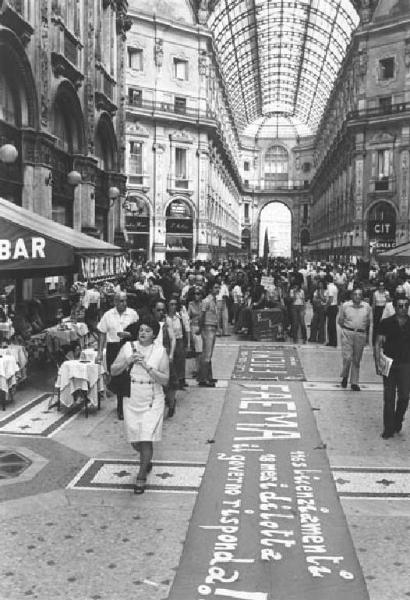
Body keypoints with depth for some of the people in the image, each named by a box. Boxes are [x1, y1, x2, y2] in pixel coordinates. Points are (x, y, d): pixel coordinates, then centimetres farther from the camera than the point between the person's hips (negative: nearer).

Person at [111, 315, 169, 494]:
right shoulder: (128, 347, 1)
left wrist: (148, 367, -20)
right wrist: (128, 361, -15)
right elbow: (113, 371, 1)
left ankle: (142, 477, 11)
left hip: (152, 401, -3)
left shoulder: (160, 351, -4)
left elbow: (165, 380, -9)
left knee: (146, 440, -7)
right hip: (131, 400, 3)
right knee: (134, 441, 11)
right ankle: (147, 460, 43)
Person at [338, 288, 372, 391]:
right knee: (347, 357, -10)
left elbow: (368, 322, 12)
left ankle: (354, 383, 18)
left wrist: (366, 334, 9)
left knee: (357, 360, 8)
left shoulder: (367, 307, 3)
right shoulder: (345, 305, -1)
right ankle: (345, 376, 17)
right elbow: (340, 320, 9)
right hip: (347, 333, -2)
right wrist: (346, 329, 2)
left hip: (361, 335, 2)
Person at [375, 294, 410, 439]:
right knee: (389, 398, 2)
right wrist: (377, 364, -10)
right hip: (389, 364, -1)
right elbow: (378, 344, -2)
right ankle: (389, 428, 11)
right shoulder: (386, 323, -2)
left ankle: (398, 422, 24)